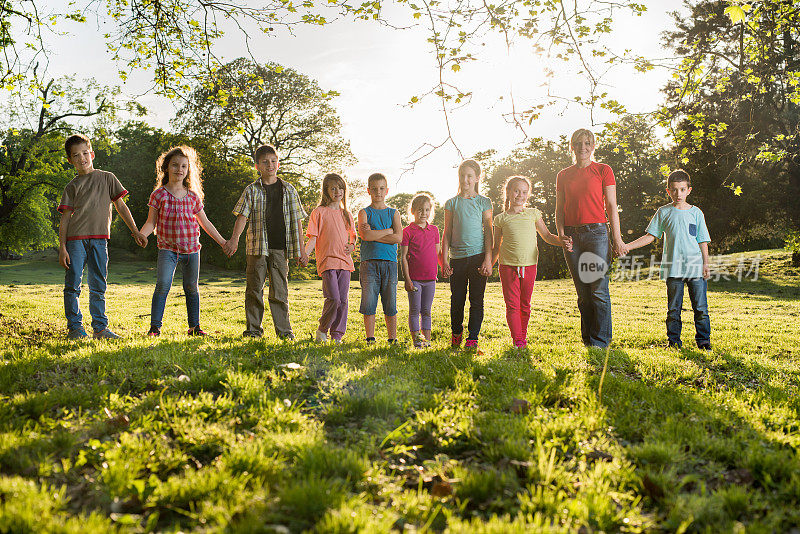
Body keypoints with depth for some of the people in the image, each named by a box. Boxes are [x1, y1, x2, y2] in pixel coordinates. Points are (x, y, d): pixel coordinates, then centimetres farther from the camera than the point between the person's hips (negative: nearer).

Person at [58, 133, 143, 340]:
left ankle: (100, 328, 8)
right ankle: (74, 327, 7)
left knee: (98, 286, 3)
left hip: (99, 239, 1)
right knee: (72, 284, -2)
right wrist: (62, 247, -2)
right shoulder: (72, 186, 10)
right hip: (76, 238, 0)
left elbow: (121, 206, 15)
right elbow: (65, 218, 6)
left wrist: (135, 230, 9)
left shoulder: (107, 178, 13)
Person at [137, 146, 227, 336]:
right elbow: (151, 222, 0)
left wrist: (223, 242, 16)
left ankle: (194, 326, 20)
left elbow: (205, 222, 14)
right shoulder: (159, 195, -1)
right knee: (163, 285, -14)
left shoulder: (193, 196, 4)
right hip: (167, 248, -2)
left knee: (191, 287, 8)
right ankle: (155, 326, -4)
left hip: (191, 249, 2)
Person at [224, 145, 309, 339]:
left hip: (280, 248, 0)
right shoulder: (252, 190, 5)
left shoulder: (288, 190, 9)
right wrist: (234, 239, -20)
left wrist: (301, 248, 6)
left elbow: (296, 220, 10)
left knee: (279, 290, -1)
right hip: (257, 248, 0)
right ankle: (254, 329, 16)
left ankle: (284, 330, 8)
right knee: (254, 289, 5)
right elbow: (242, 215, -4)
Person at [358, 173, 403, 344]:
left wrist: (374, 235, -7)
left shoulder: (393, 213, 13)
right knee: (369, 302, -2)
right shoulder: (364, 212, 8)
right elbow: (365, 235, -10)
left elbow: (398, 238, -2)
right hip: (369, 262, -1)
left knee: (390, 303, 3)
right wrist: (388, 230, -4)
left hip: (389, 262, 1)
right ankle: (370, 338, 7)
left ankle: (392, 339, 10)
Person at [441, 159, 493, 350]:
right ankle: (456, 334, 26)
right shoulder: (452, 203, 8)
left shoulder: (484, 202, 4)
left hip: (478, 256, -1)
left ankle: (473, 337, 10)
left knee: (476, 299, 1)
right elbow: (447, 233, 8)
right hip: (457, 258, 2)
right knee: (457, 299, 7)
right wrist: (444, 260, 1)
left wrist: (488, 259, -7)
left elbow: (488, 232, 1)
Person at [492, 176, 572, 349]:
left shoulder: (533, 214, 10)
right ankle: (517, 339, 1)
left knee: (525, 305, 9)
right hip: (508, 266, -1)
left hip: (529, 265, 1)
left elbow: (547, 236, 12)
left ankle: (523, 335, 23)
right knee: (512, 305, -4)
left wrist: (561, 242, -7)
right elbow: (496, 247, 12)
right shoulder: (501, 219, 6)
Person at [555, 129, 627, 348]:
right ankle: (587, 340, 12)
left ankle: (600, 341, -1)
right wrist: (561, 236, -1)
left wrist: (617, 239, -4)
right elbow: (559, 210, 14)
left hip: (596, 232, -3)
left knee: (599, 291, -7)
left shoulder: (603, 170, 6)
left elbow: (611, 207, 2)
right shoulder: (563, 175, 15)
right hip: (572, 235, 3)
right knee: (583, 293, 6)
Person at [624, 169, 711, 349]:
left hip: (696, 267, 0)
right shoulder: (664, 212, 5)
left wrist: (706, 263, 0)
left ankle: (703, 340, 15)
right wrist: (626, 246, -4)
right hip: (673, 269, 0)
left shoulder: (696, 213, 6)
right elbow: (650, 236, 6)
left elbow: (703, 241, 9)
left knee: (701, 307, 2)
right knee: (674, 308, 5)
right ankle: (674, 341, 14)